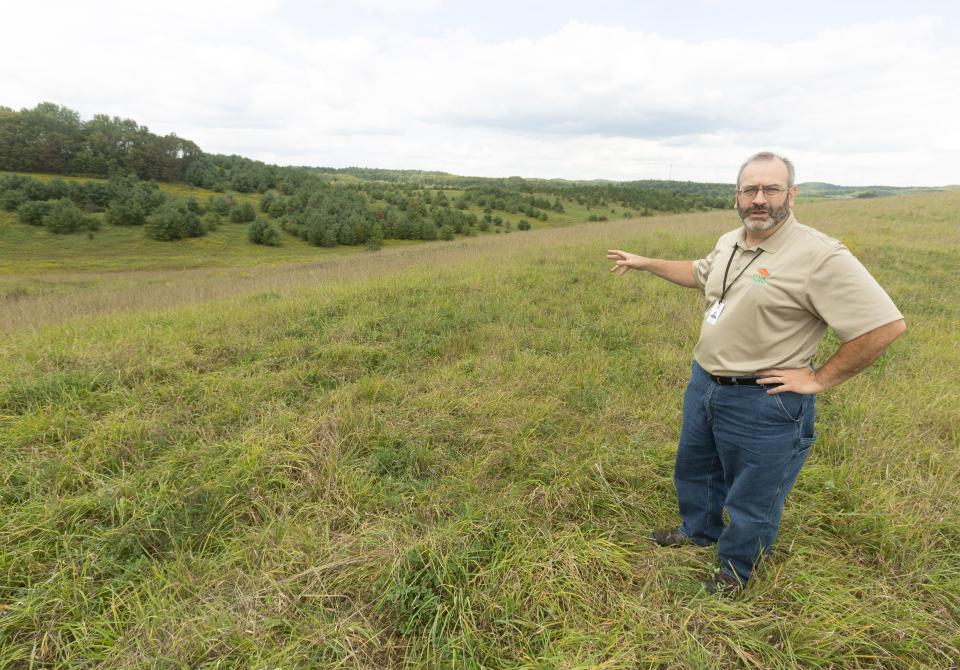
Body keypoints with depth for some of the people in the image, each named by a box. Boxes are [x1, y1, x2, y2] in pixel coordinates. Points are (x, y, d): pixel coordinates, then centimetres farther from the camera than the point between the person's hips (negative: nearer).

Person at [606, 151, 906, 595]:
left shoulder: (819, 256, -22)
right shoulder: (730, 242, 4)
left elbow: (887, 324, -22)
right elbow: (698, 274, 25)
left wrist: (820, 379, -17)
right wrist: (645, 263, 24)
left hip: (763, 403, -7)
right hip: (704, 384, 8)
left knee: (751, 497, 14)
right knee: (693, 467, 26)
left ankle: (736, 569, 40)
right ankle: (699, 530, 53)